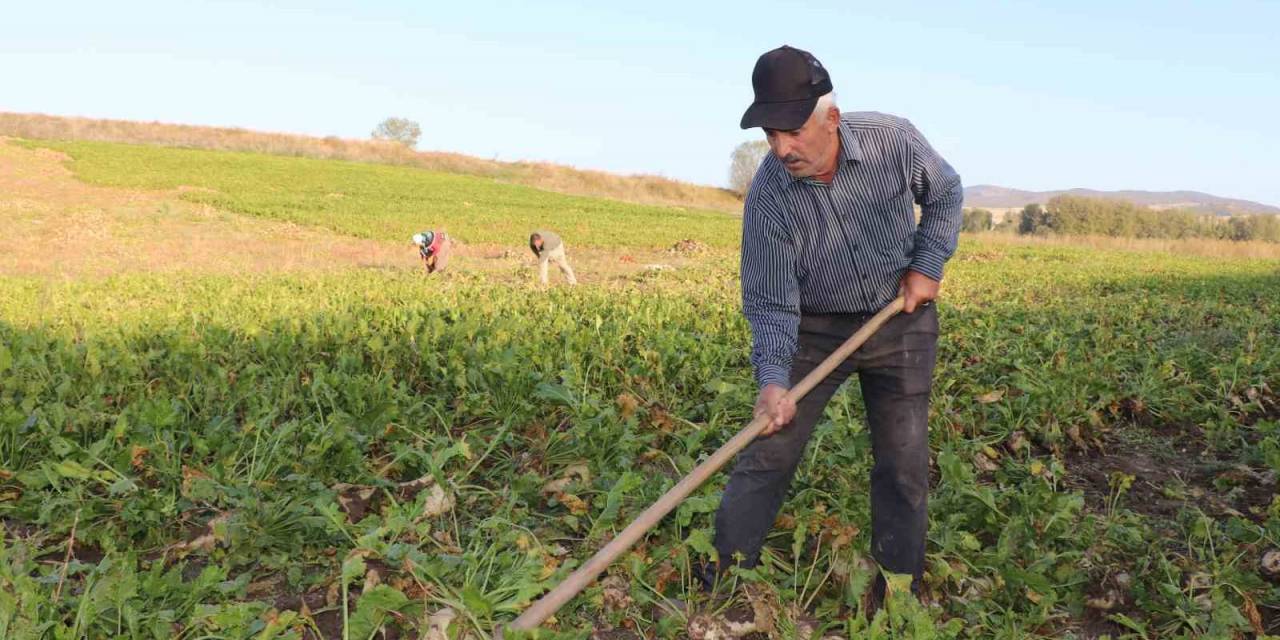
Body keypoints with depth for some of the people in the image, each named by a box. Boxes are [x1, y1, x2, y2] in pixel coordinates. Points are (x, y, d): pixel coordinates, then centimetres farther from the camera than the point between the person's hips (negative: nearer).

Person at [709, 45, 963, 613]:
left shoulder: (894, 141, -18)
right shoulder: (767, 197, -21)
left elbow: (945, 194, 4)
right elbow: (770, 304, -16)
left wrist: (929, 265, -7)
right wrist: (772, 378, -30)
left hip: (901, 320, 1)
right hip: (814, 329, -1)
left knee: (903, 465, 5)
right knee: (768, 452, -3)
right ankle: (722, 576, 12)